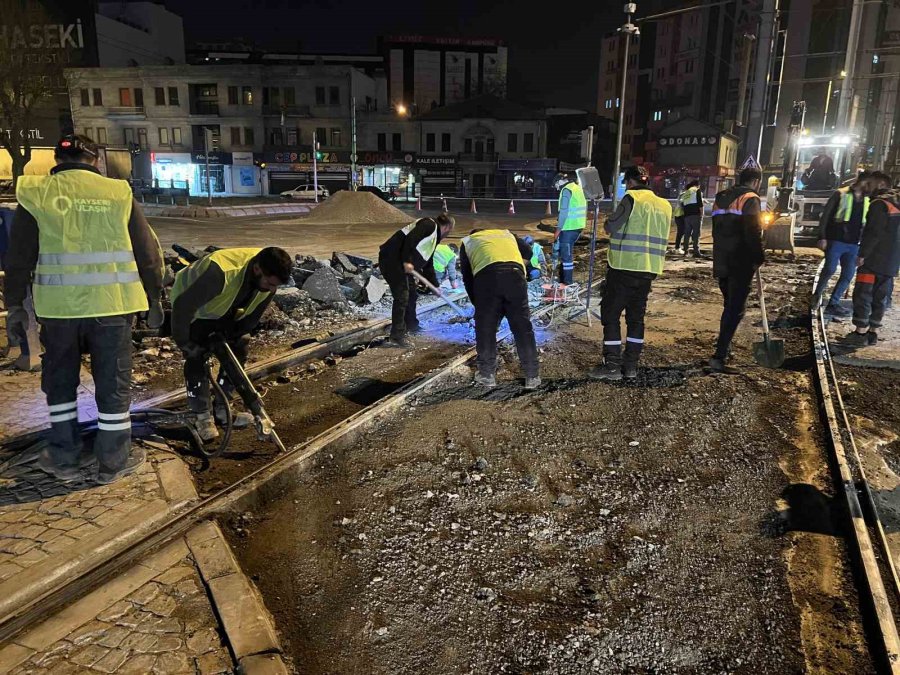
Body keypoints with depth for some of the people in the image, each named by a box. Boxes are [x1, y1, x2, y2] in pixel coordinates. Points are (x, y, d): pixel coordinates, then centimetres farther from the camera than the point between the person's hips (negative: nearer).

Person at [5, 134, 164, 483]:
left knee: (60, 380, 18)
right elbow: (148, 252, 3)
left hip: (58, 306, 1)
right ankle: (113, 461, 16)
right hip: (111, 305, 0)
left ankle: (64, 457, 26)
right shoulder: (118, 194, 2)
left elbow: (18, 257, 4)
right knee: (113, 382, 9)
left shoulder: (36, 195, 2)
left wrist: (15, 304, 13)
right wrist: (154, 299, 12)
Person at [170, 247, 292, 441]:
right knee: (196, 356, -14)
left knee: (239, 348, -2)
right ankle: (202, 417, -1)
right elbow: (183, 305, -36)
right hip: (192, 307, -6)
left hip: (223, 307, 6)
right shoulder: (221, 273, -45)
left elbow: (254, 313, -7)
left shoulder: (269, 277, -24)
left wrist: (237, 334, -9)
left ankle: (221, 410, 10)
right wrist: (182, 341, -27)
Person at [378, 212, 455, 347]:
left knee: (412, 294, 20)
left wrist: (435, 286, 31)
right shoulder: (429, 224, -6)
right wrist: (406, 261, -27)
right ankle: (396, 337, -9)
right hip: (391, 259, -10)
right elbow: (410, 238, -22)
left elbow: (428, 265, 30)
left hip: (400, 263, 10)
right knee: (402, 296, -11)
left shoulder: (434, 239, 24)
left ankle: (411, 326, 39)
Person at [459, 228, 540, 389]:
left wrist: (477, 303, 33)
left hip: (486, 276, -1)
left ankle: (487, 374, 21)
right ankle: (532, 376, 15)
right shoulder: (506, 233, 38)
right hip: (514, 274, 2)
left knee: (485, 329, 13)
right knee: (523, 327, 10)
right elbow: (528, 252, 38)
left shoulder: (467, 242, 32)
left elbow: (467, 278, 27)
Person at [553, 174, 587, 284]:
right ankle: (563, 278, 26)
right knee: (566, 252, 18)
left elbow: (564, 212, -17)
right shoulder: (577, 187, 17)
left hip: (569, 227, -9)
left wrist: (558, 230, -14)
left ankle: (567, 283, -1)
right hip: (578, 225, 9)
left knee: (566, 254, -4)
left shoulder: (566, 190, -11)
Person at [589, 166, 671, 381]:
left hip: (624, 267, -6)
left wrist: (608, 220, 6)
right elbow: (661, 237, 18)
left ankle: (612, 366, 0)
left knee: (610, 315, 1)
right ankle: (631, 365, 15)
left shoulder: (632, 198, -9)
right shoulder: (665, 205, 12)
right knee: (636, 317, 13)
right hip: (648, 270, 6)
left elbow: (612, 227, -13)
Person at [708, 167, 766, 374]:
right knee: (736, 309, -6)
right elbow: (753, 233, -16)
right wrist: (759, 258, -7)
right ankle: (719, 357, -12)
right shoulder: (750, 199, -8)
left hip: (722, 262, 8)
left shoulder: (721, 198, 16)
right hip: (741, 264, -7)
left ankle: (724, 349, 26)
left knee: (729, 306, 20)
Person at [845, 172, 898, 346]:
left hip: (873, 260, -8)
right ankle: (873, 332, 17)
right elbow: (894, 232, 19)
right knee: (880, 298, 12)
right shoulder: (895, 203, 15)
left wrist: (862, 255, -15)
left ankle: (861, 333, -4)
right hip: (891, 263, 9)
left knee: (862, 295, -4)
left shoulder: (879, 203, -13)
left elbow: (873, 233, -20)